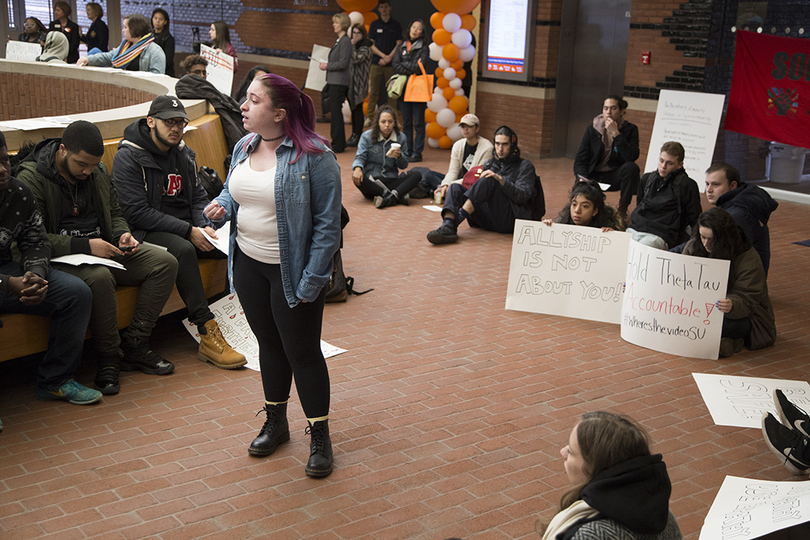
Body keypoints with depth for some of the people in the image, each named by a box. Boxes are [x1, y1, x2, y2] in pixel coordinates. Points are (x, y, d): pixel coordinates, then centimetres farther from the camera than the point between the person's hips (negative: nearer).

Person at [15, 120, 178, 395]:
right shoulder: (31, 179, -12)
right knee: (99, 277, -39)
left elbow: (115, 213, 22)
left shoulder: (99, 172, 9)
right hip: (61, 258, -7)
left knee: (165, 262, -11)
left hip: (102, 248, 7)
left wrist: (122, 234, -2)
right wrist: (85, 246, -25)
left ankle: (134, 346, -8)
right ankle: (109, 357, -19)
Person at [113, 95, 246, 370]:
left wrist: (204, 226, -6)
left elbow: (198, 197, 17)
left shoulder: (183, 153, 13)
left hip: (186, 228, 7)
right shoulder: (128, 157, -9)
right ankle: (208, 334, -37)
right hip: (146, 233, -7)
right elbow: (137, 213, -17)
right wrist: (188, 231, -21)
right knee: (183, 250, -38)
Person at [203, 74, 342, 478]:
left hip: (292, 272, -6)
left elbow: (327, 223, -16)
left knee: (302, 353, 2)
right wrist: (221, 206, -3)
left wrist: (312, 281, -19)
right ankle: (276, 422, 36)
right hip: (248, 265, 6)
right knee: (269, 344, 19)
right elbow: (232, 190, 22)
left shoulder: (313, 156, -16)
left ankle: (320, 437, 18)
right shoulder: (244, 147, 5)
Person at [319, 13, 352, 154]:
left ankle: (338, 145, -2)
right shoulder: (338, 41, 16)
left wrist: (327, 66, -12)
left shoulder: (345, 41, -14)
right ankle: (339, 142, 21)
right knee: (334, 112, 14)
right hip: (334, 81, 10)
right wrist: (326, 65, 10)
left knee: (336, 112, -7)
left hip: (339, 82, -10)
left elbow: (343, 63, -19)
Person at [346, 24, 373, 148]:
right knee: (353, 109, 12)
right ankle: (354, 134, 18)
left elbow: (356, 59, -25)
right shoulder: (353, 45, 17)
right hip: (350, 81, 9)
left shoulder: (365, 48, -9)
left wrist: (352, 45, -18)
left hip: (359, 81, -9)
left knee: (357, 109, -6)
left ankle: (357, 136, -1)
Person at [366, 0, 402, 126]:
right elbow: (371, 45, 5)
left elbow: (399, 45, 3)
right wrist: (383, 56, -10)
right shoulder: (374, 25, 9)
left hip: (391, 63, -1)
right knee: (373, 91, 1)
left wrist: (389, 58, -12)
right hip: (376, 62, 1)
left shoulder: (396, 25, 7)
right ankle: (370, 117, 5)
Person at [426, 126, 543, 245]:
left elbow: (522, 196, -10)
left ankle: (457, 219, -31)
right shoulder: (489, 164, 22)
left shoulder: (525, 166, 5)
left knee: (489, 181, -26)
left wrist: (500, 179, -19)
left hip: (509, 220, -5)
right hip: (487, 219, 6)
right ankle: (447, 226, -39)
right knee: (455, 188, -11)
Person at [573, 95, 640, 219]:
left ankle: (622, 210, -14)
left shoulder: (630, 129, -6)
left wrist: (616, 134, -27)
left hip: (615, 176, 0)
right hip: (593, 176, 1)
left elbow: (632, 157, -24)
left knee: (631, 167, -32)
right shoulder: (592, 129, -3)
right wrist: (582, 179, -24)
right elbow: (580, 160, -5)